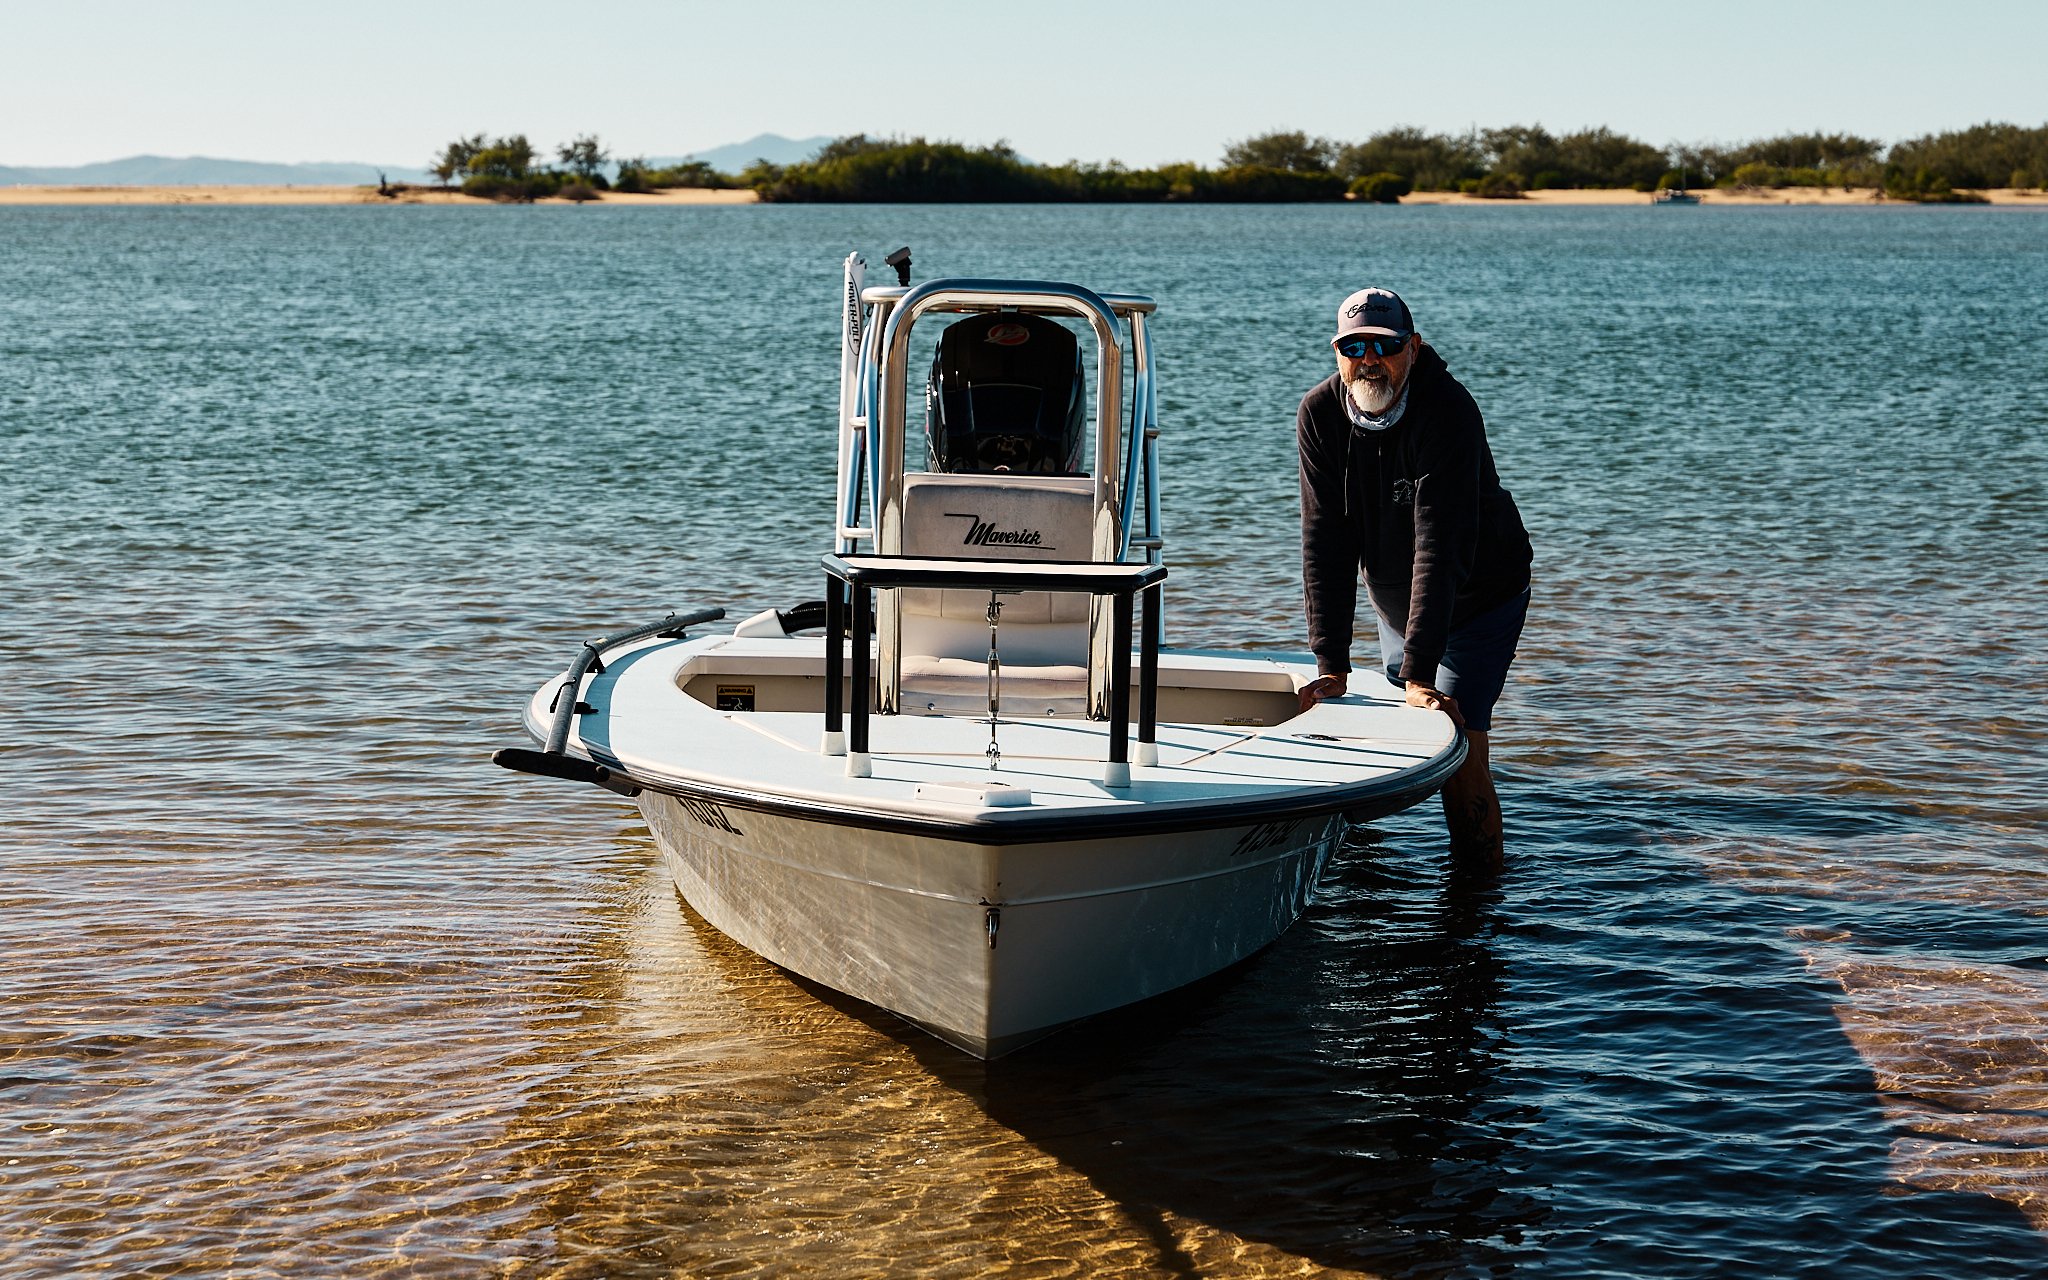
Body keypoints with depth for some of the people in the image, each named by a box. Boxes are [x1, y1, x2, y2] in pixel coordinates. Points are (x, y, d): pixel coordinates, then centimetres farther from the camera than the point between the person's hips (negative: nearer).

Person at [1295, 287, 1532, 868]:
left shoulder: (1448, 412, -30)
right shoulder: (1320, 413, -14)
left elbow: (1440, 547, -35)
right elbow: (1325, 542, -16)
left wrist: (1420, 676, -40)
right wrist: (1331, 665, -21)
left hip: (1478, 598, -5)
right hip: (1395, 603, 5)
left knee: (1457, 748, -15)